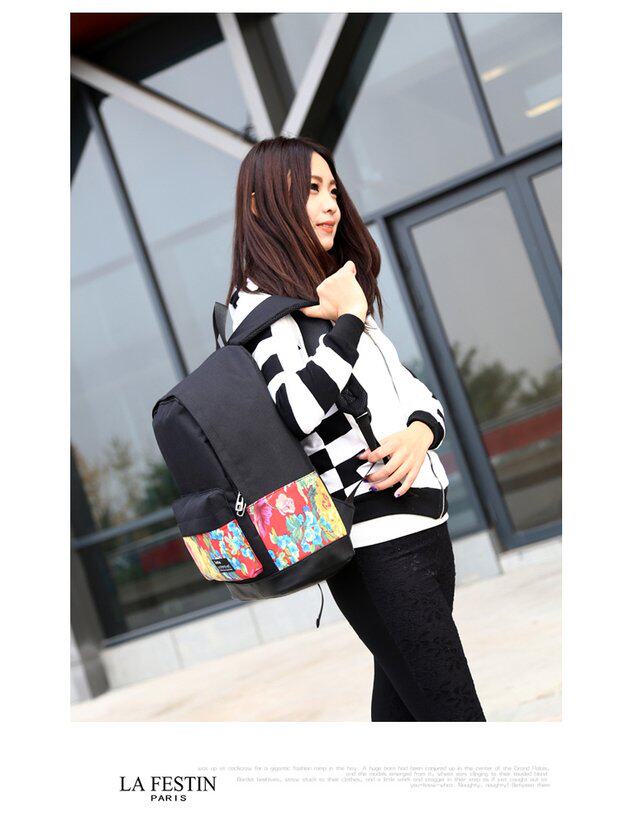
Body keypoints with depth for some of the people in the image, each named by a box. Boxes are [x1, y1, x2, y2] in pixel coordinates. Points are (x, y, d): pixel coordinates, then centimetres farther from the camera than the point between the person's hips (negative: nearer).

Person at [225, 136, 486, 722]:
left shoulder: (335, 296, 20)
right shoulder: (260, 304, -6)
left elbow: (414, 392, 17)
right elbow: (298, 409, -23)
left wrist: (420, 432, -5)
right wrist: (348, 322, -12)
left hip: (421, 524, 8)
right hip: (378, 541, -8)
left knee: (403, 706, 13)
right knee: (453, 714, -9)